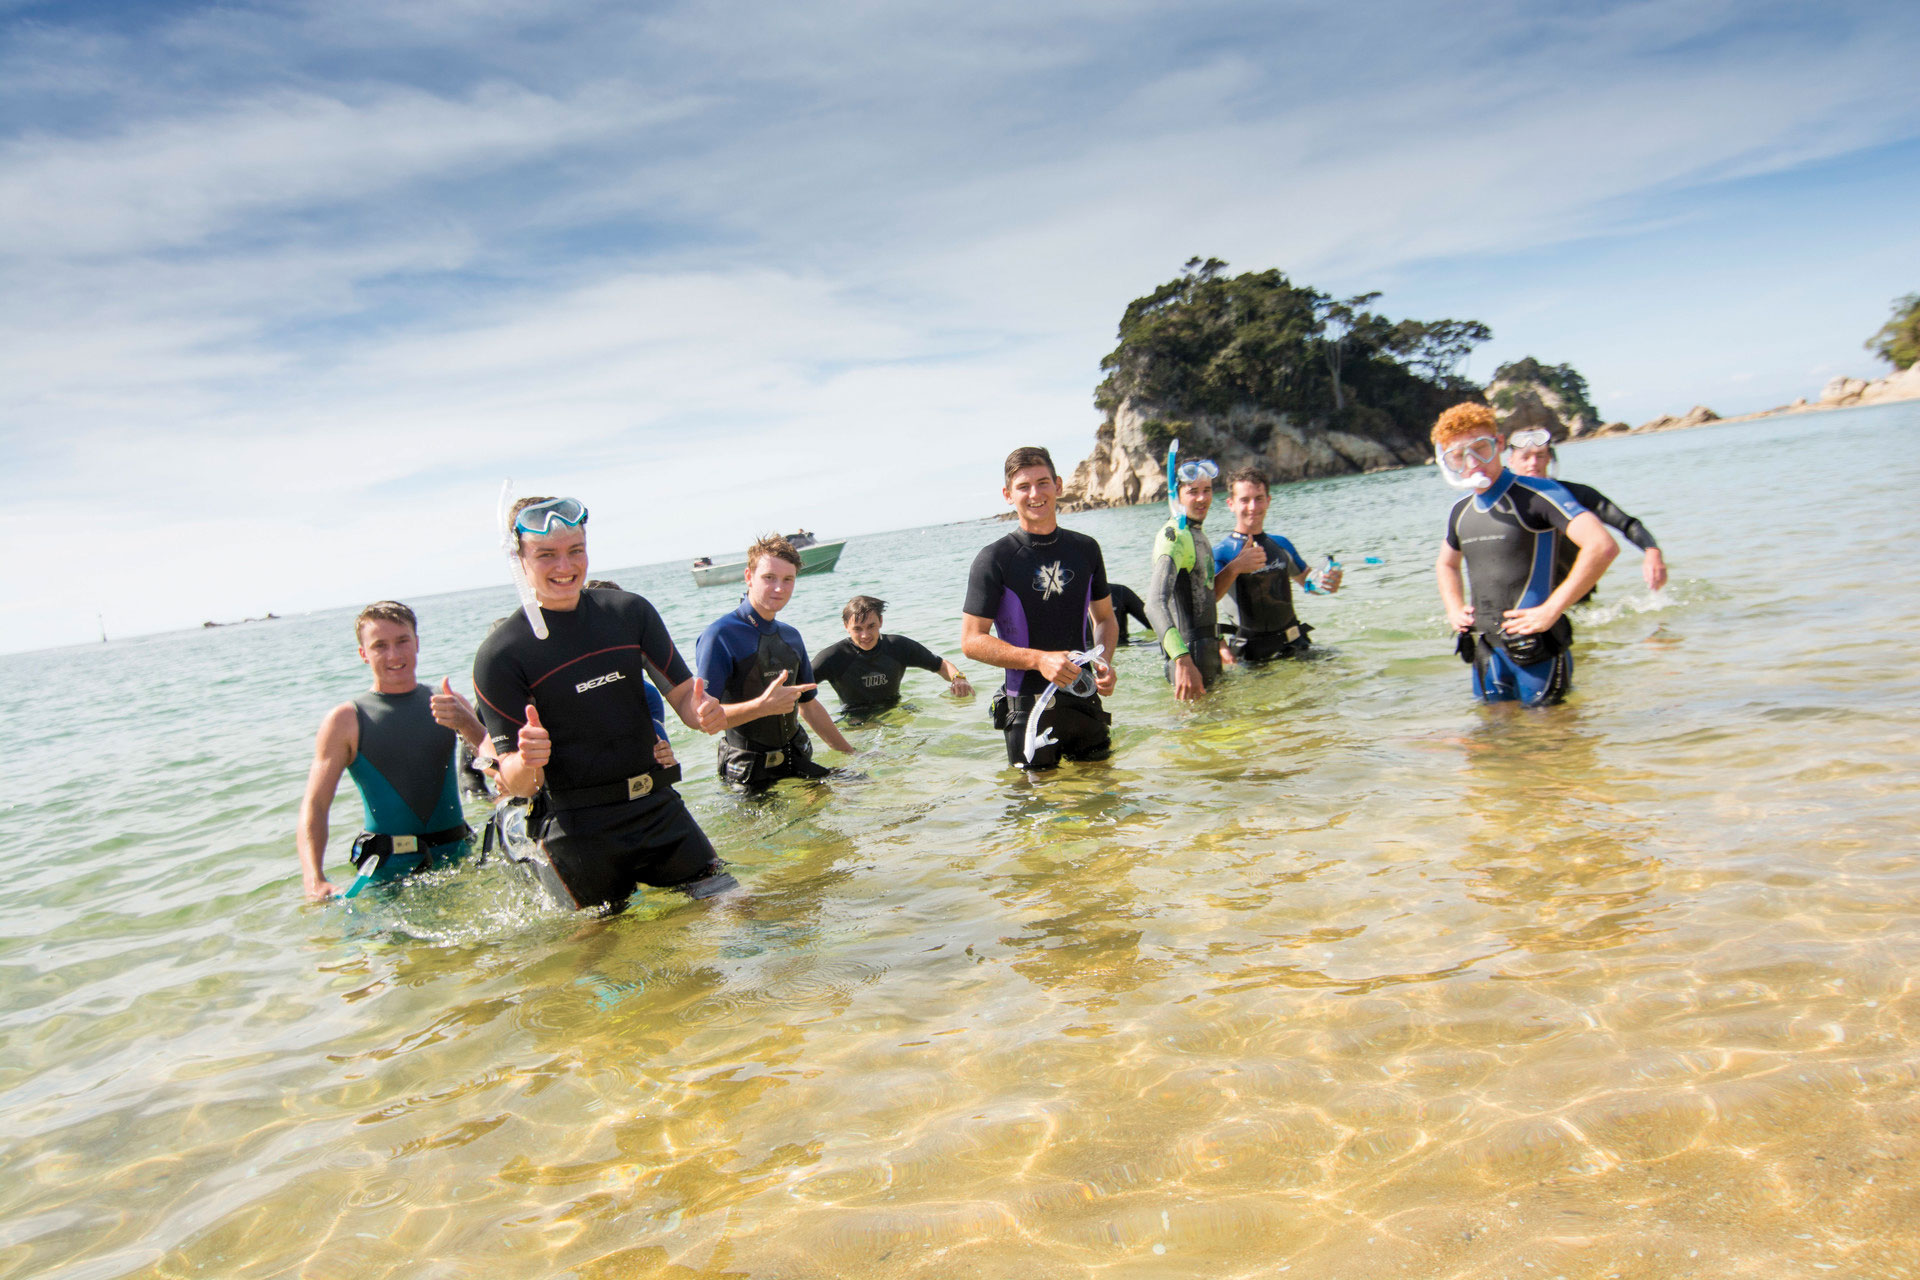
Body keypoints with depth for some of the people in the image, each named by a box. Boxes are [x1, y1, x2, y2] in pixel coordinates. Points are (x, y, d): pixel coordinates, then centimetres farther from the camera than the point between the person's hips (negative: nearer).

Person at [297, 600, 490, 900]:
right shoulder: (346, 721, 3)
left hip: (457, 857, 2)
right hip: (388, 870, -2)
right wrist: (315, 881, -17)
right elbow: (314, 805, -2)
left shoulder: (449, 706, 11)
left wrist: (467, 725, -18)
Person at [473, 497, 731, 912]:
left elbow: (683, 695, 7)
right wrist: (526, 762, -32)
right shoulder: (499, 655, -9)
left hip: (659, 809, 4)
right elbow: (517, 785, -9)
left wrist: (704, 711, -17)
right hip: (576, 829, -3)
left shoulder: (629, 611, 2)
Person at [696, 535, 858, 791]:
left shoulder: (791, 637, 10)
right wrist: (762, 706, -32)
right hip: (749, 774, -6)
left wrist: (851, 754, 24)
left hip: (797, 760, 6)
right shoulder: (720, 635, -13)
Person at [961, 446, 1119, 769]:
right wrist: (1039, 660, -20)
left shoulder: (1085, 549, 6)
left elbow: (1105, 618, 18)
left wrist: (1105, 660, -4)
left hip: (1086, 703, 4)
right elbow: (972, 640, -9)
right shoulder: (994, 559, -8)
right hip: (1029, 711, -4)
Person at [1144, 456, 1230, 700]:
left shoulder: (1197, 533, 14)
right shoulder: (1175, 535, -18)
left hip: (1206, 650, 10)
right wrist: (1183, 661, -44)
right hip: (1189, 655, -10)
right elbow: (1156, 603, -33)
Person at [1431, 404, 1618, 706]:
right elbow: (1446, 564, 32)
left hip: (1535, 650, -6)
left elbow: (1603, 547, -23)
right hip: (1486, 652, 6)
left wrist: (1550, 610, -21)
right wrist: (1454, 608, 13)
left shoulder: (1536, 495, -11)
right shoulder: (1460, 511, 10)